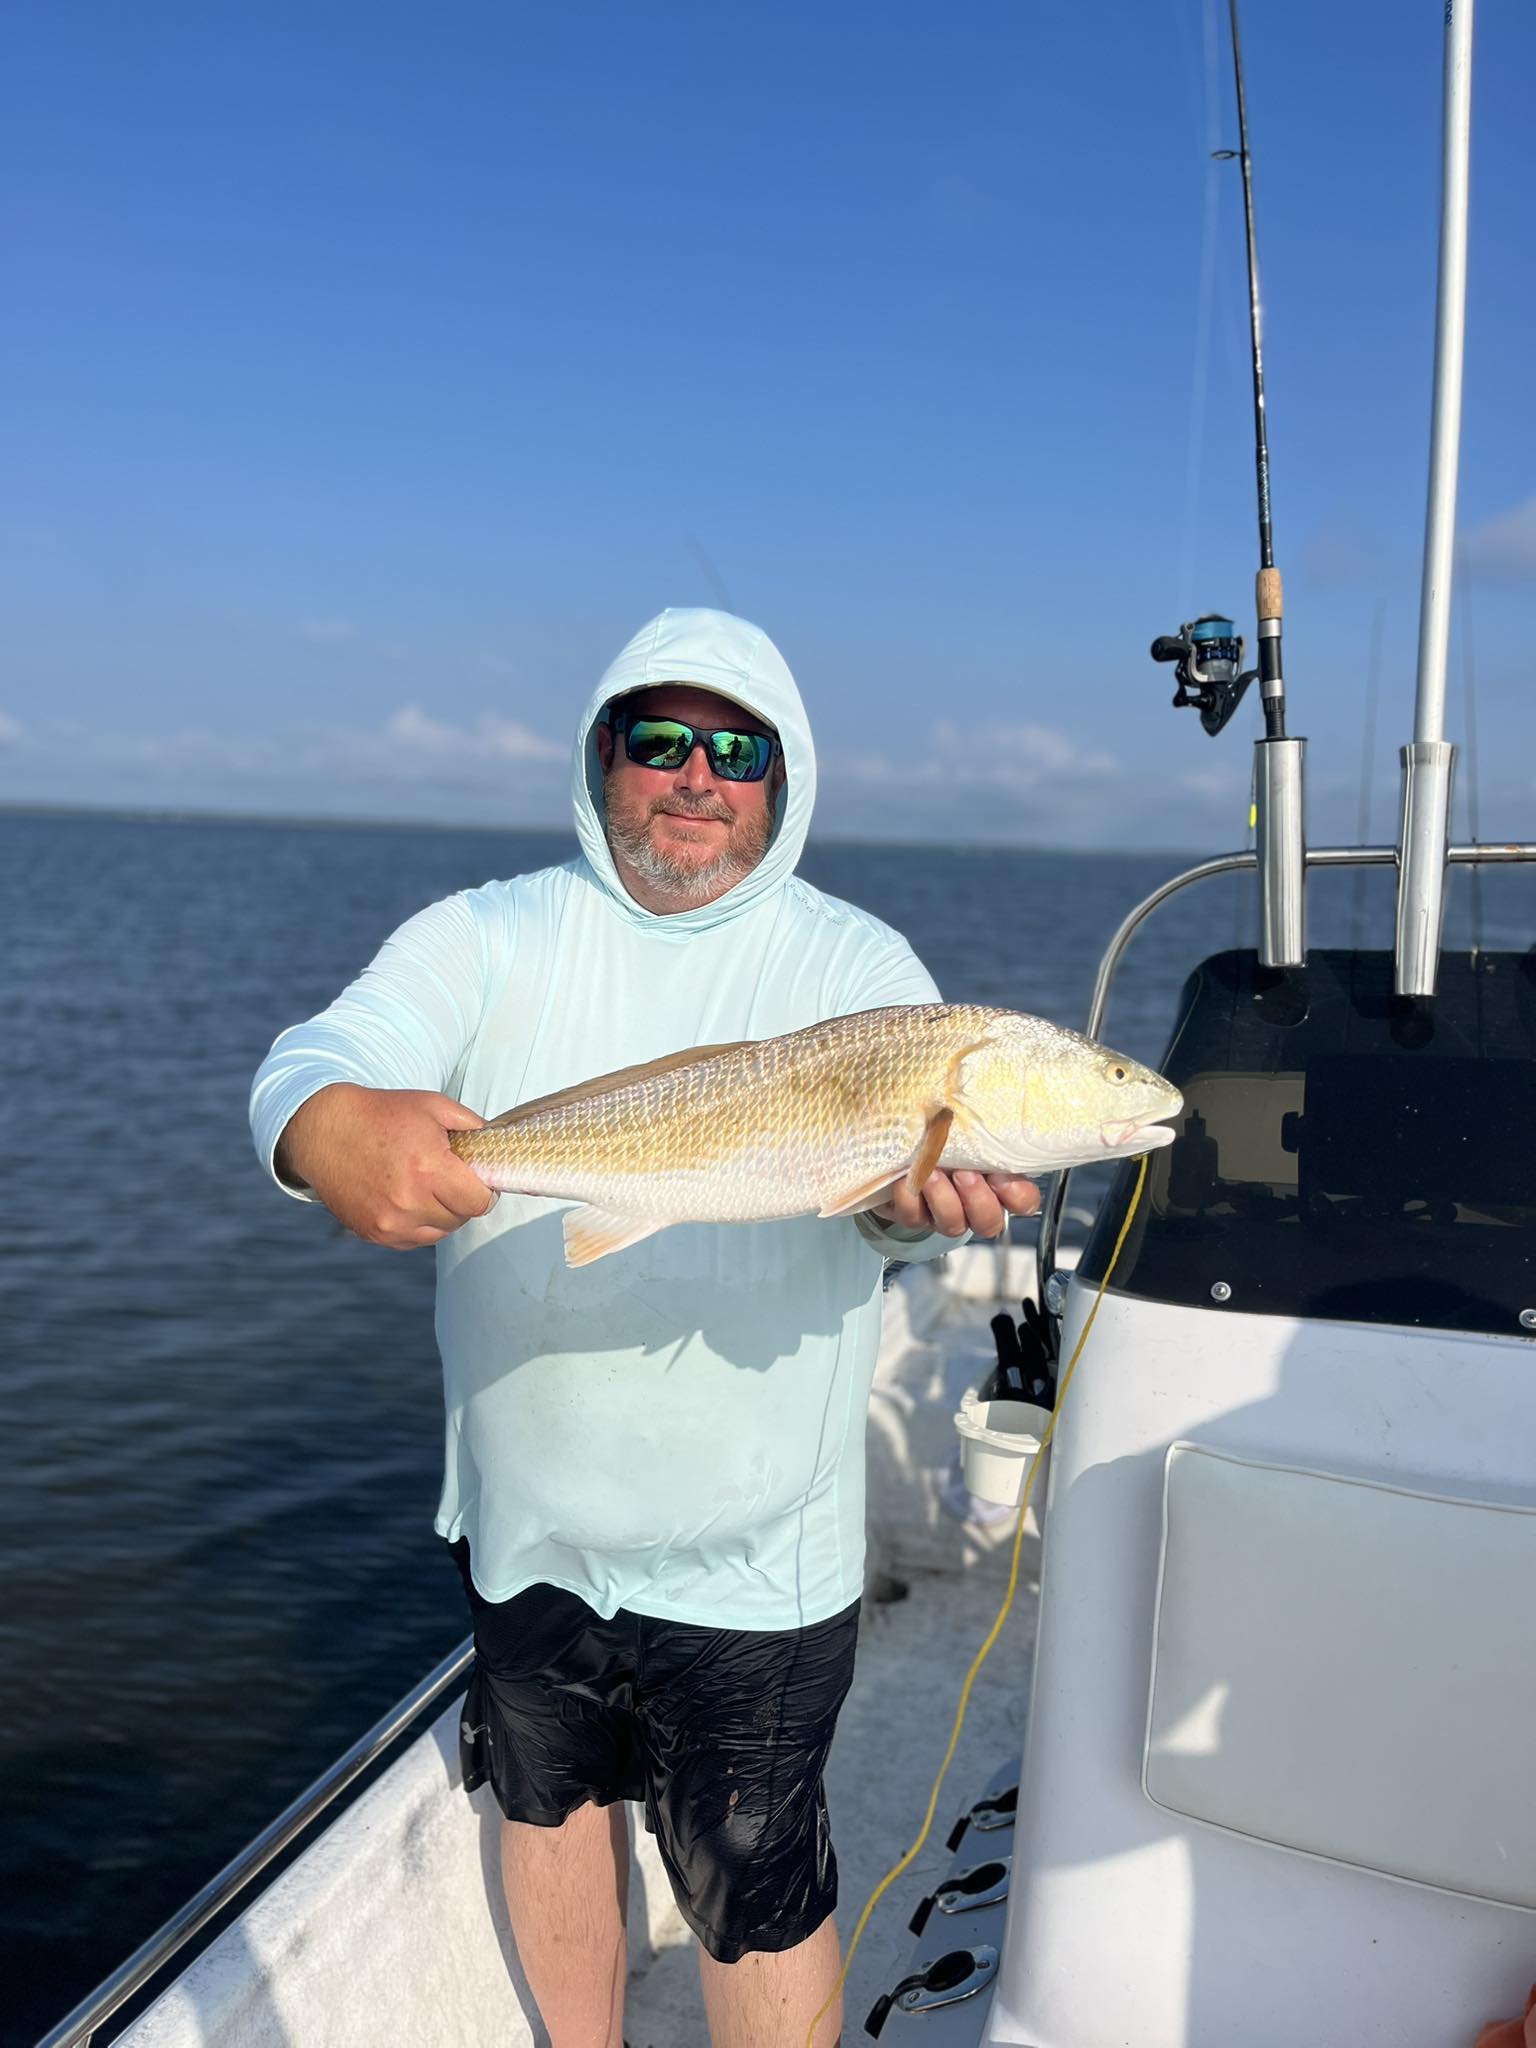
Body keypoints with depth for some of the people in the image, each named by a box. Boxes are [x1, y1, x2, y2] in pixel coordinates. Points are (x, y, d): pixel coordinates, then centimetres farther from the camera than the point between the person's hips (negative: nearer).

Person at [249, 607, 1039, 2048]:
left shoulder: (854, 965, -5)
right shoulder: (488, 938, -2)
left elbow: (899, 1162, -20)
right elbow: (316, 1060, -17)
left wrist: (925, 1190, -46)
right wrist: (331, 1129, -42)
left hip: (748, 1555, -3)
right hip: (520, 1520, 3)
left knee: (756, 1896, 8)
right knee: (550, 1802, 24)